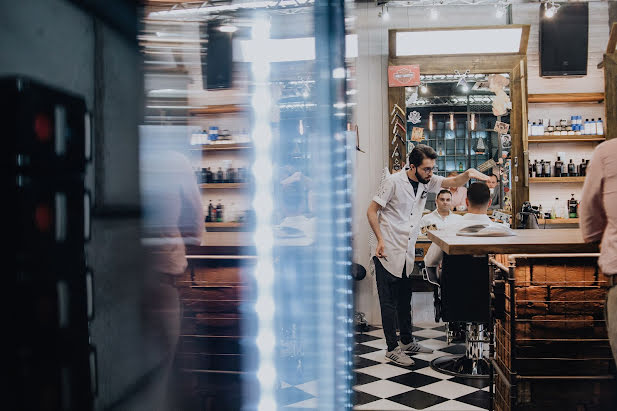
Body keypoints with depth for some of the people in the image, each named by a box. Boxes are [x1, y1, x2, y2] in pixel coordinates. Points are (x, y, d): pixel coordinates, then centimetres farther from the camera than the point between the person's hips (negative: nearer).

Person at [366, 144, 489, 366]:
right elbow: (371, 211, -9)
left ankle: (407, 342, 30)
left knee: (405, 300, 17)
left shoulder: (427, 182, 6)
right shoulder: (394, 182, -12)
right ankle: (393, 348, 7)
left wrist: (469, 173, -20)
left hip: (407, 253, 7)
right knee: (389, 302, -1)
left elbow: (454, 182, 3)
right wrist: (380, 240, -17)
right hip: (388, 253, -7)